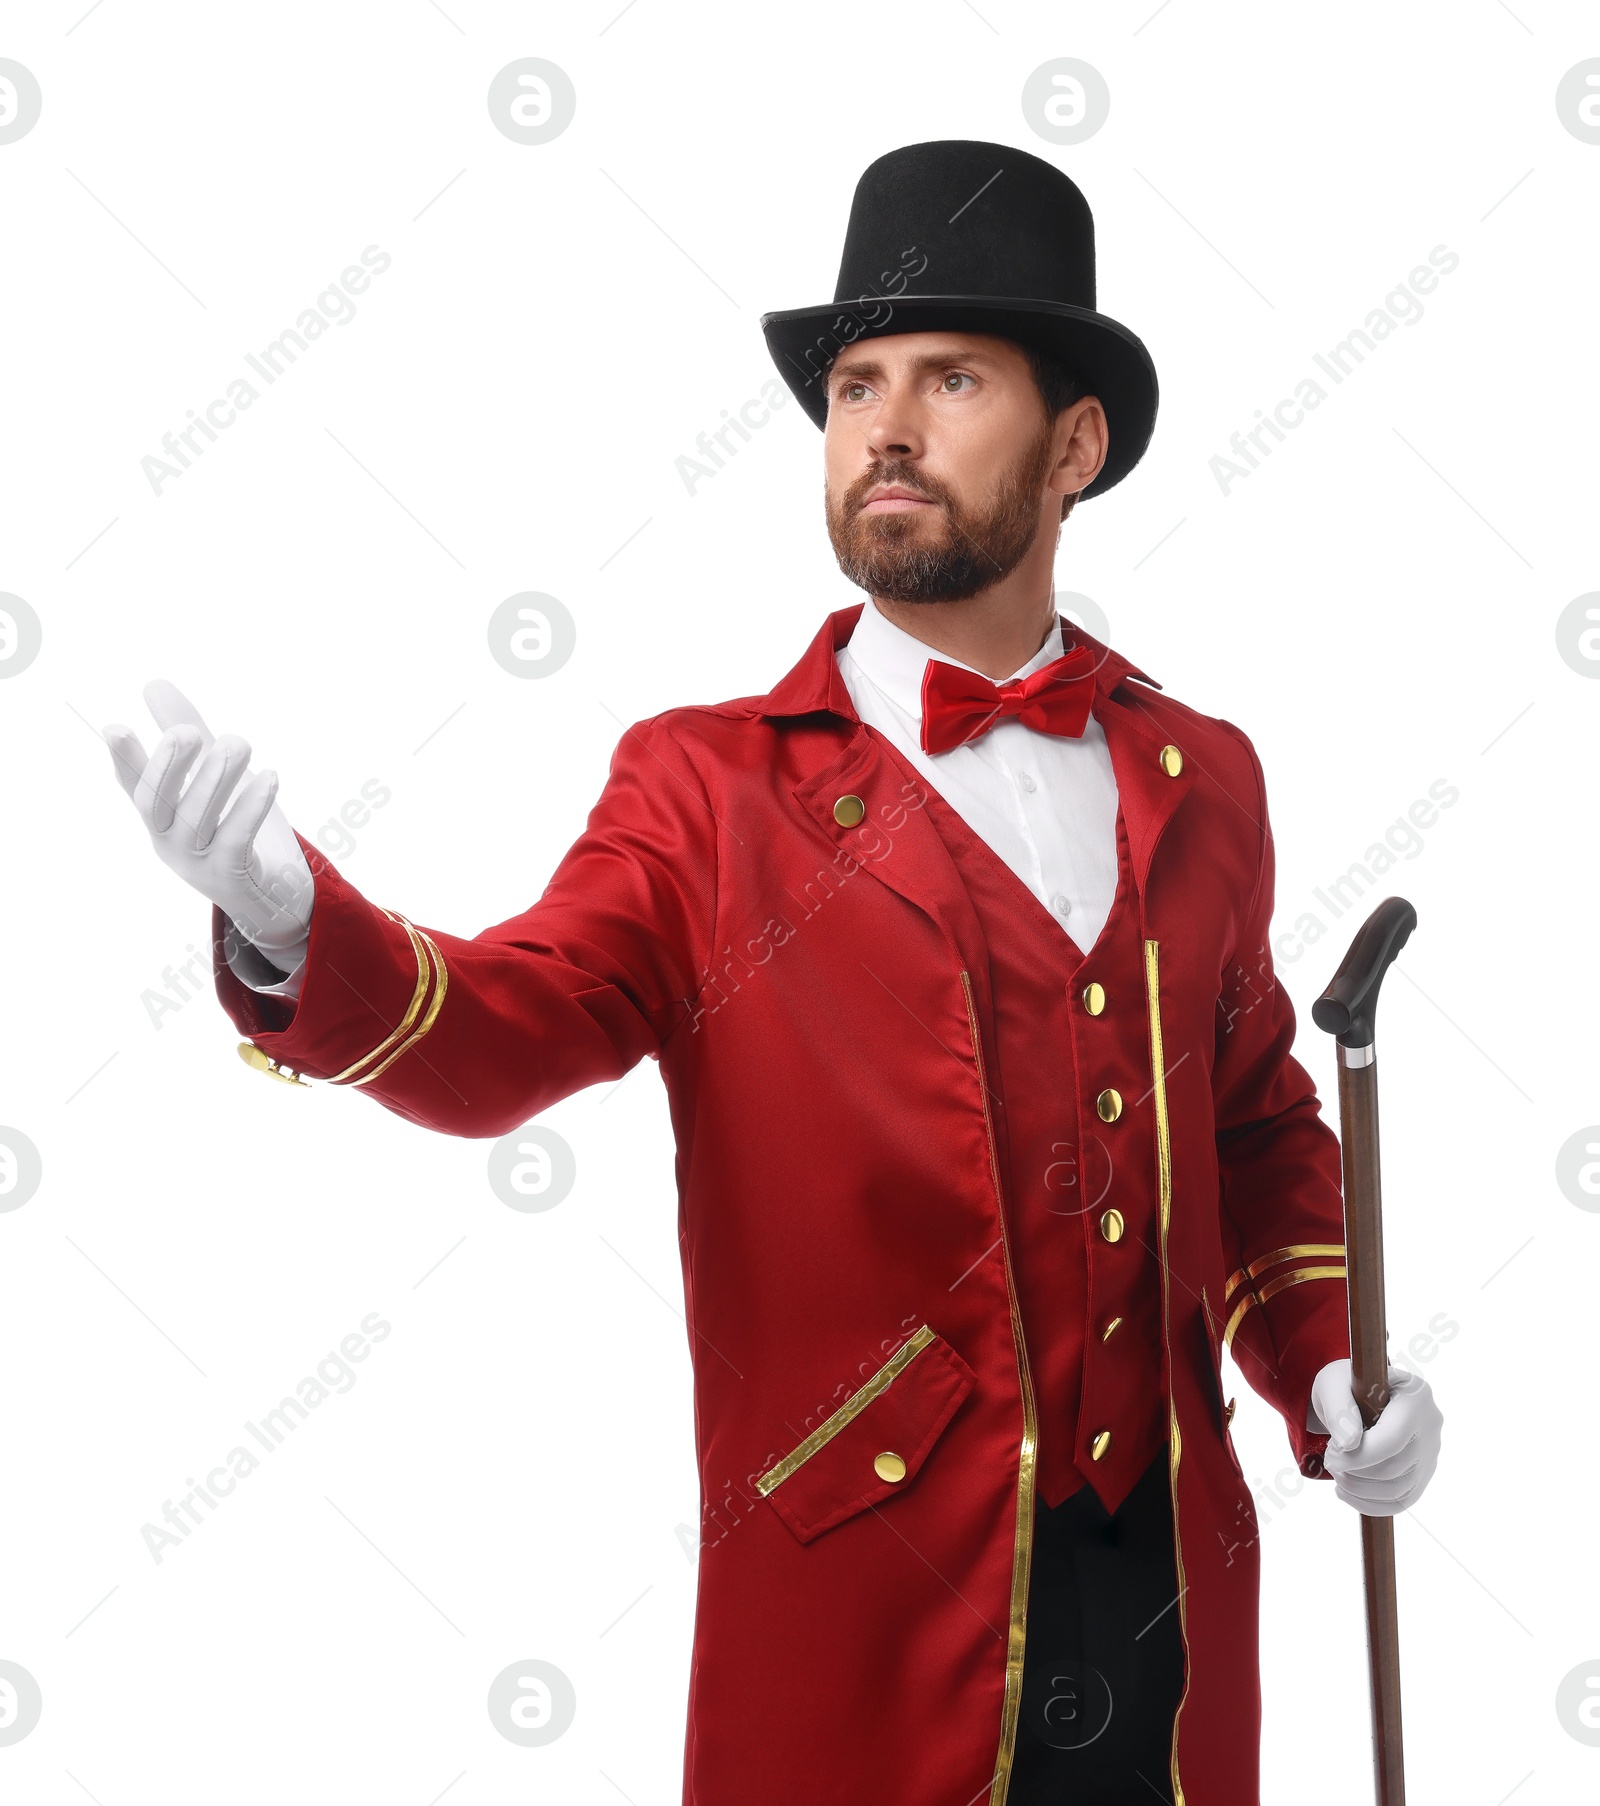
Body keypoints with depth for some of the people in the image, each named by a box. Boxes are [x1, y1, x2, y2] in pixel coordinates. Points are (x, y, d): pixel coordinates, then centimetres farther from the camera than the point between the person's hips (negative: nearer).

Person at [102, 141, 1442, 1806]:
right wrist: (291, 921, -36)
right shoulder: (708, 787, -3)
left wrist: (1325, 1368, 3)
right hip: (861, 1622, -3)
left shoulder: (1204, 779, 7)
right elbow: (505, 1037, -17)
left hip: (1177, 1609, 4)